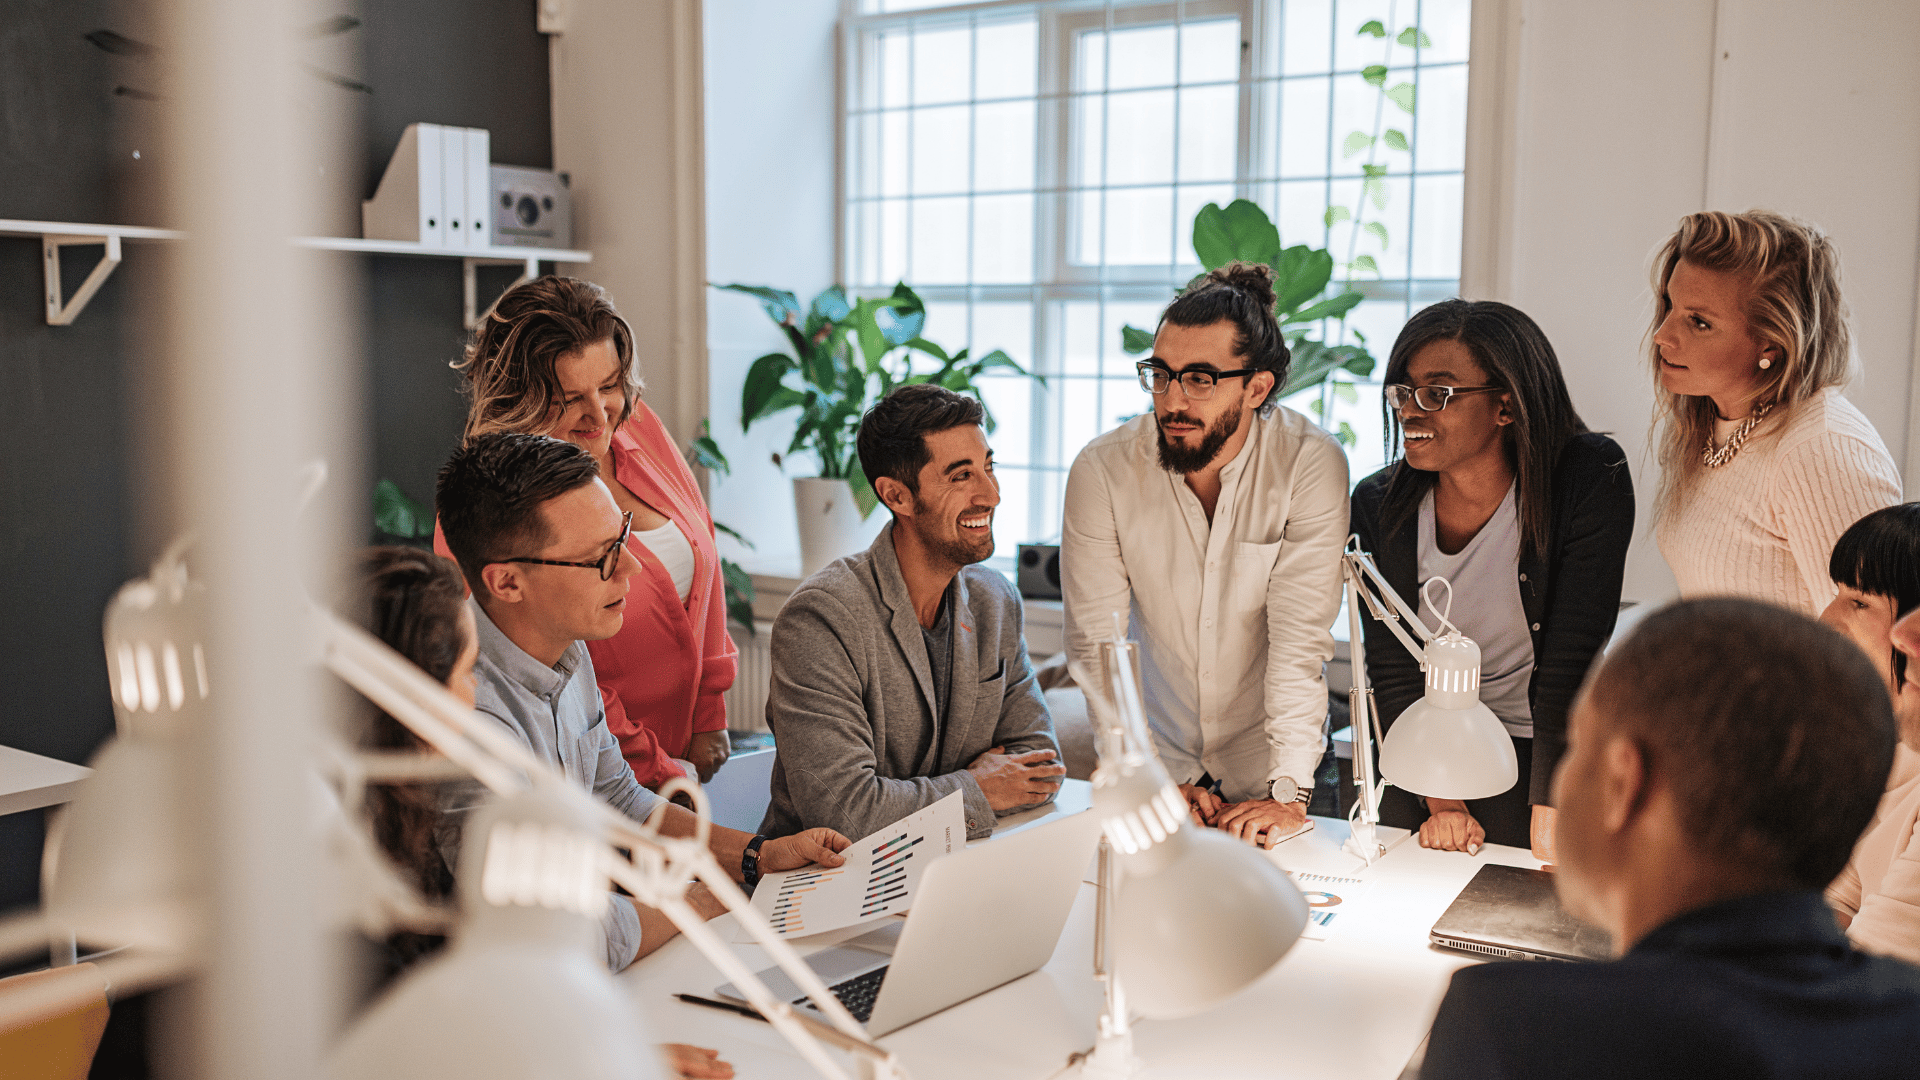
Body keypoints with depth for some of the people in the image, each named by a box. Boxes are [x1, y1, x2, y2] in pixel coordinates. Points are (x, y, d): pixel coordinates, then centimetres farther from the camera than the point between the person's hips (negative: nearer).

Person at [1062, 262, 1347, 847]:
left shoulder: (1310, 463, -15)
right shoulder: (1102, 470, -12)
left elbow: (1301, 639, -18)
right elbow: (1097, 644, -10)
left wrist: (1289, 791, -24)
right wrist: (1156, 777, -17)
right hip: (1159, 760, 1)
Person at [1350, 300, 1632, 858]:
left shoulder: (1591, 480, -16)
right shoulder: (1377, 505, -8)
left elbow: (1571, 664, -20)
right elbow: (1392, 671, -8)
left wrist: (1551, 818, -23)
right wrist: (1441, 802, -17)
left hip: (1541, 762, -2)